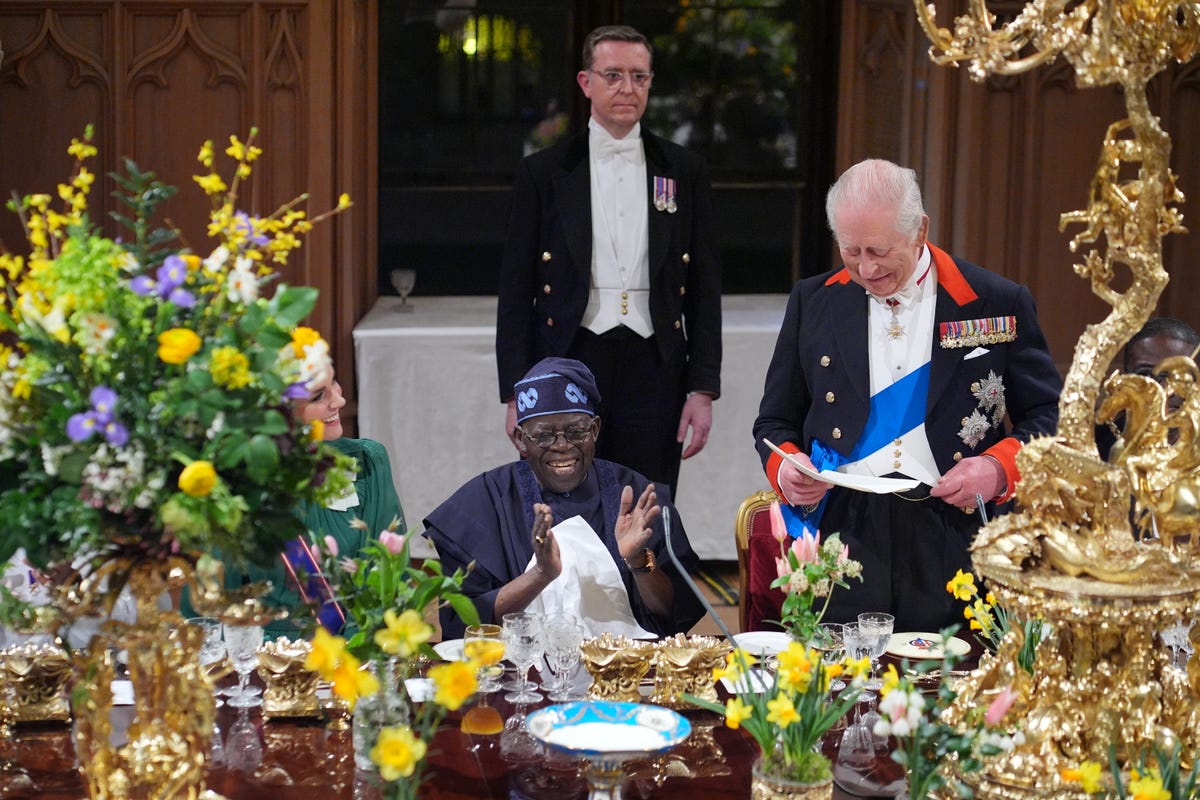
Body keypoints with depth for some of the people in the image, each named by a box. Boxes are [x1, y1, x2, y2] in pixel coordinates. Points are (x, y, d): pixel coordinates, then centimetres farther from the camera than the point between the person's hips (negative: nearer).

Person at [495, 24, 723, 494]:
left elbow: (704, 288, 9)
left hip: (654, 370, 1)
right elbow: (515, 291, 5)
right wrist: (515, 394, -2)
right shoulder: (543, 173, 5)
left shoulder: (684, 172, 9)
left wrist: (703, 389, 2)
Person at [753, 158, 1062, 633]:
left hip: (953, 544, -1)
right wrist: (784, 468, -4)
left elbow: (1049, 415, 9)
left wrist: (999, 466, -9)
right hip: (843, 538, 1)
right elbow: (776, 421, 17)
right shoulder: (814, 302, 11)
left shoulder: (997, 304, 4)